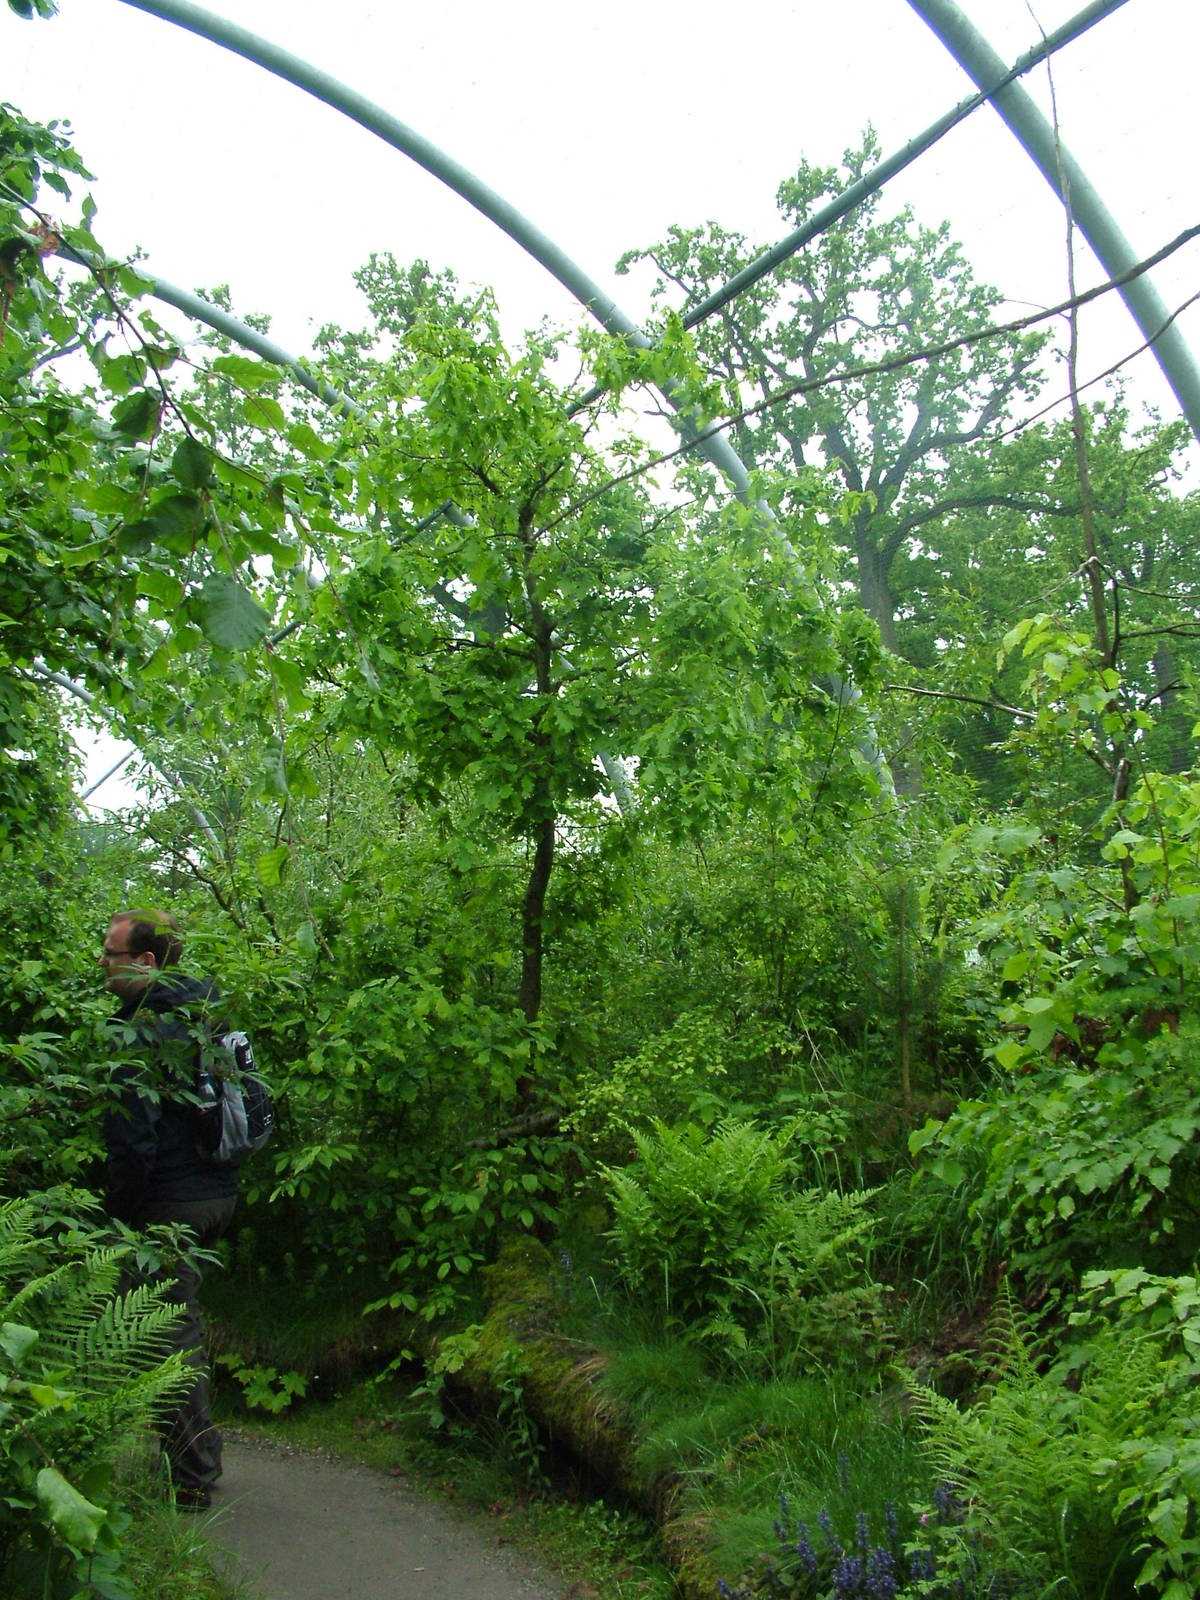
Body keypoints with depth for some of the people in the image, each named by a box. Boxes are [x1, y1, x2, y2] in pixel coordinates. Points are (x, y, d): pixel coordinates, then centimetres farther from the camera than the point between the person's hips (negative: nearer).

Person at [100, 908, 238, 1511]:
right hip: (218, 1192, 8)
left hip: (167, 1204, -8)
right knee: (183, 1321, 23)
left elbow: (133, 1142, -23)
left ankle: (192, 1480, 13)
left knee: (171, 1336, 3)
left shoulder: (138, 1035, -18)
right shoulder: (205, 1014, 8)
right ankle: (200, 1453, 33)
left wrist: (116, 1215, -14)